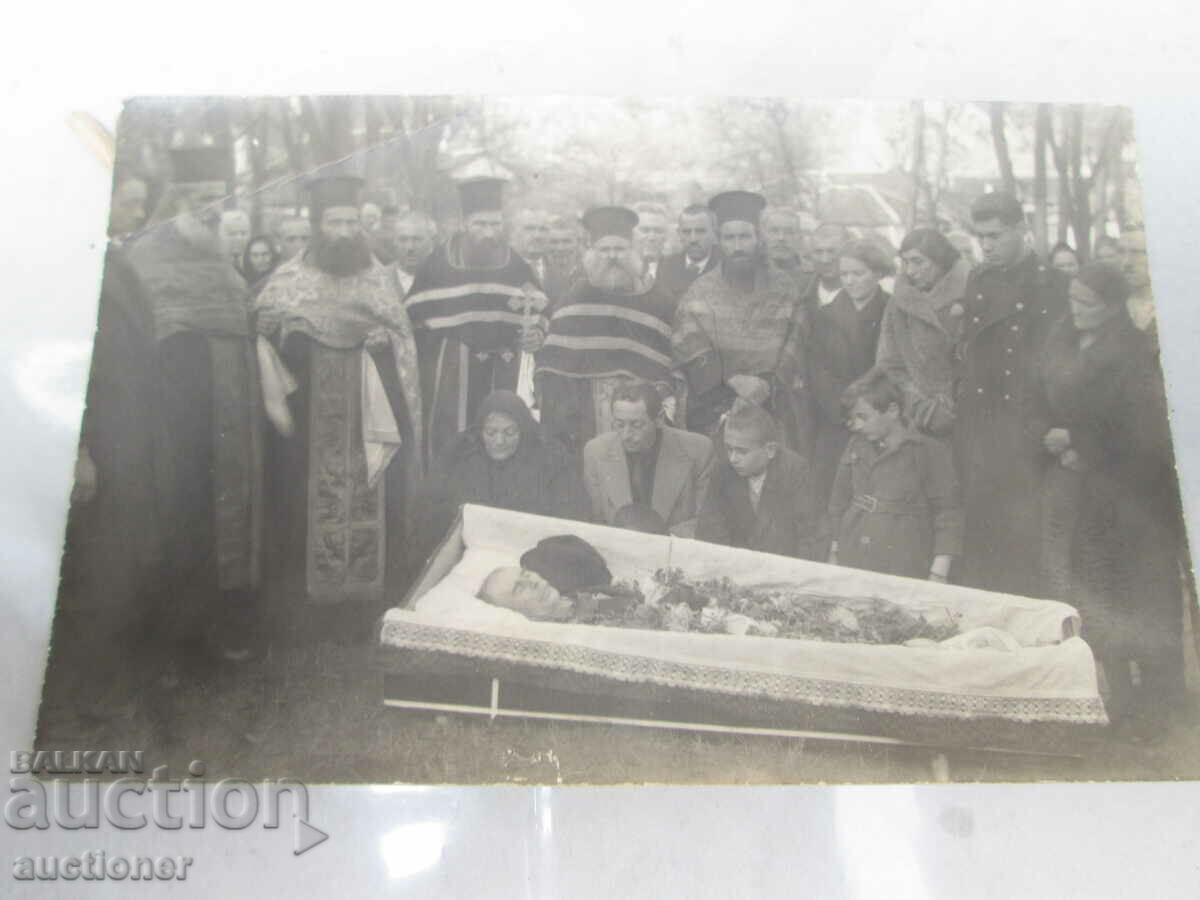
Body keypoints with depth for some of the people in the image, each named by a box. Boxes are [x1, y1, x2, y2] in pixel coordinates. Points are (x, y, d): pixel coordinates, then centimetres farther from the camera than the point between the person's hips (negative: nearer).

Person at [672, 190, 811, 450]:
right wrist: (734, 380, -18)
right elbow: (688, 346, -7)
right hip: (717, 411, -1)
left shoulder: (785, 288, 5)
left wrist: (768, 385, -15)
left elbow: (794, 346, 0)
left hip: (777, 409, 1)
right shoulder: (700, 291, 2)